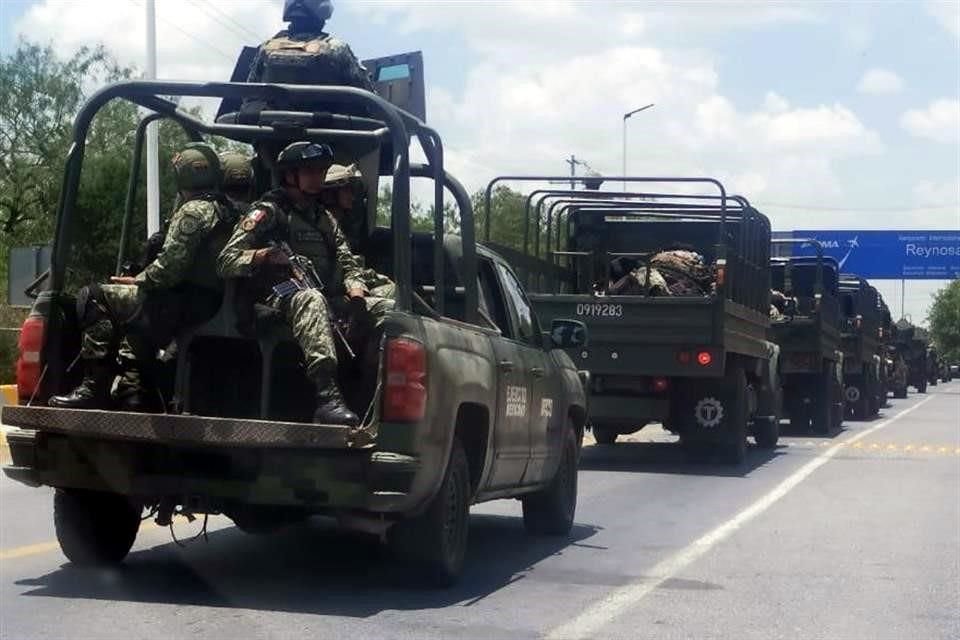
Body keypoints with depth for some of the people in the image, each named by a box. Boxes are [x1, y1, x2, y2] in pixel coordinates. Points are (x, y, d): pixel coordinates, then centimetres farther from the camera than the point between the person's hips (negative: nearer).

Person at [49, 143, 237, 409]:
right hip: (211, 303, 10)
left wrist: (136, 280, -2)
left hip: (187, 304, -10)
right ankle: (132, 386, 24)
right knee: (137, 315, 31)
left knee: (94, 297, -9)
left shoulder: (193, 211, -13)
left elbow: (169, 267, -19)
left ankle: (95, 387, -12)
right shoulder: (224, 210, 15)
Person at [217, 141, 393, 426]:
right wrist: (261, 256, -23)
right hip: (278, 300, -7)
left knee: (391, 310, -13)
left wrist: (354, 286, -4)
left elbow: (348, 261, 20)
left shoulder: (324, 219, 26)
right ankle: (327, 399, -56)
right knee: (310, 300, -41)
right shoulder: (267, 212, 4)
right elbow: (226, 263, -4)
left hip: (329, 300, 7)